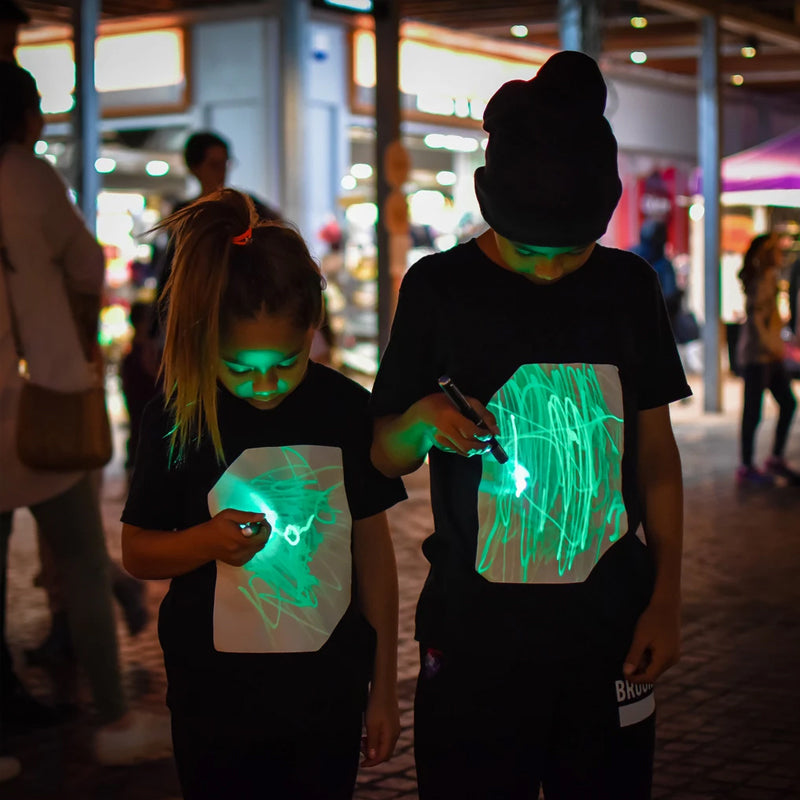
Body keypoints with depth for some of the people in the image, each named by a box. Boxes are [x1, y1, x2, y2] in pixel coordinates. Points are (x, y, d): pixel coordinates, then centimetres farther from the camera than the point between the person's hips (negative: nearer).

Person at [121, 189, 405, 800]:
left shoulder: (348, 410, -5)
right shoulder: (177, 418, -9)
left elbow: (372, 549, 4)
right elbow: (137, 552, 0)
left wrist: (384, 687, 8)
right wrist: (206, 541, -22)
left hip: (328, 698, 1)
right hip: (214, 700, -1)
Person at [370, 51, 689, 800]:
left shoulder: (628, 286, 3)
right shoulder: (441, 287, -3)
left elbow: (656, 455, 9)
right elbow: (385, 456, 4)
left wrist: (667, 599, 4)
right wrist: (423, 420, -18)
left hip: (609, 625, 2)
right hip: (475, 631, -1)